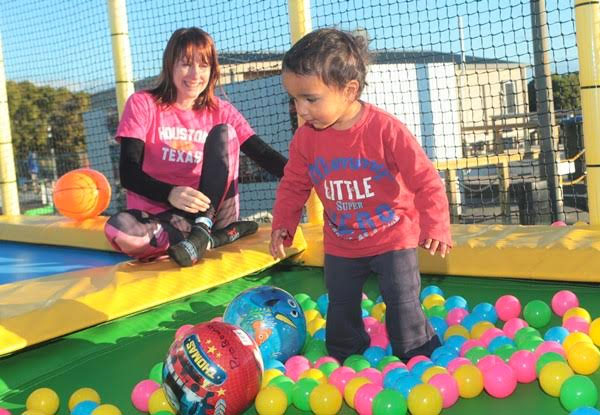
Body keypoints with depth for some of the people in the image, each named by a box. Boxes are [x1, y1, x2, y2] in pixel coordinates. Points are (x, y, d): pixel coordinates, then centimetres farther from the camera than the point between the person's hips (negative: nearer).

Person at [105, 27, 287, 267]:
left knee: (223, 133, -15)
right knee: (118, 228, -35)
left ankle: (202, 231, -26)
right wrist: (170, 194, -31)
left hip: (212, 210, 2)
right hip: (160, 217, -1)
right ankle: (224, 235, -23)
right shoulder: (143, 104, 0)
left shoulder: (220, 112, 7)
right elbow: (128, 173, -10)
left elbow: (263, 154, -6)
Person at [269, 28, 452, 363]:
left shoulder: (385, 129, -24)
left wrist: (434, 225, -24)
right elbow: (293, 185, 6)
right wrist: (283, 225, -1)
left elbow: (425, 179, -19)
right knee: (341, 310, 16)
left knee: (403, 307, 0)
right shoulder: (306, 138, -10)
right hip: (340, 245, 5)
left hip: (393, 237, -4)